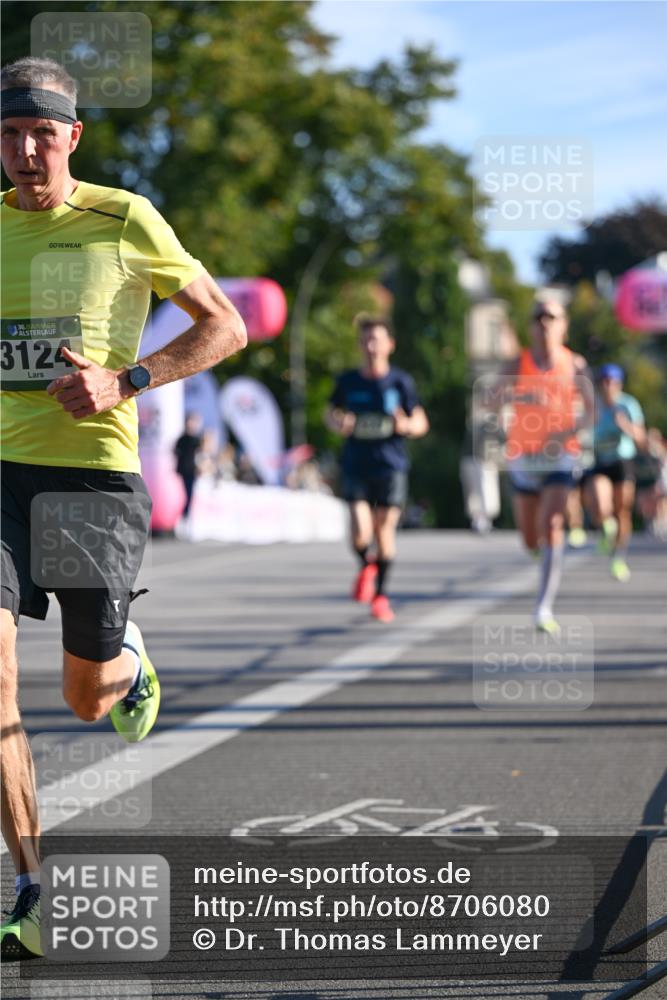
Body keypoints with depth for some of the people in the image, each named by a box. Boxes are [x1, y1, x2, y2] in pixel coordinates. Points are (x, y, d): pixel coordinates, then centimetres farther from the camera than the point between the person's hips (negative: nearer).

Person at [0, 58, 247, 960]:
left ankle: (128, 656, 46)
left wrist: (124, 383, -11)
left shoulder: (125, 221, -4)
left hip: (95, 470, -2)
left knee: (88, 700, 6)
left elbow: (225, 326, 2)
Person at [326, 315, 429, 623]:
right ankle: (366, 566, 23)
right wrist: (339, 423, -5)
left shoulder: (400, 382, 0)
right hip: (356, 467, 1)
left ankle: (380, 595, 17)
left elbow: (421, 422, 5)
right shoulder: (348, 381, 4)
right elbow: (331, 413, 19)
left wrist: (406, 425, -18)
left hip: (391, 466, -1)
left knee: (384, 528, 0)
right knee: (360, 532, -12)